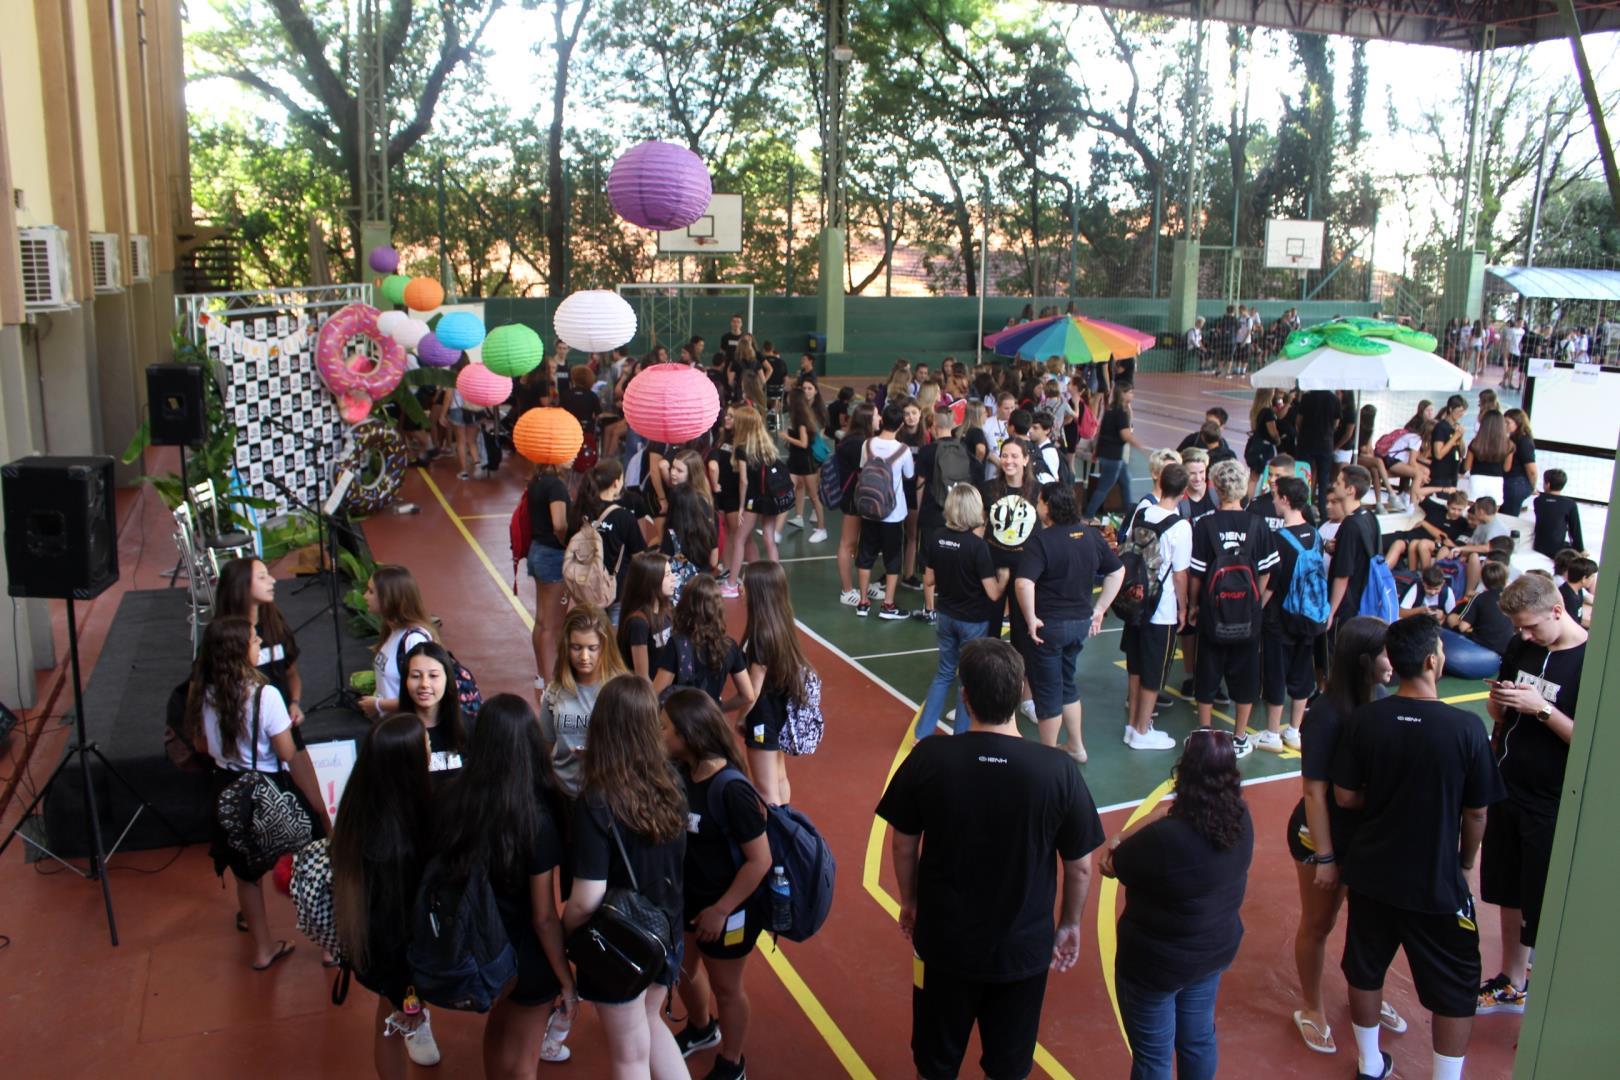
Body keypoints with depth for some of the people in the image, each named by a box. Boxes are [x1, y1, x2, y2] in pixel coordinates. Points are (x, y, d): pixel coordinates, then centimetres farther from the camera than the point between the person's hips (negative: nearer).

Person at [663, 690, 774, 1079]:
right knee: (682, 969, 27)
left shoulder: (731, 789, -31)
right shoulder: (680, 772, -10)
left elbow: (760, 860, -25)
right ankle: (701, 1029, 57)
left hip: (727, 907, -7)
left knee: (725, 987, 16)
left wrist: (721, 910, -20)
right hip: (688, 897, 7)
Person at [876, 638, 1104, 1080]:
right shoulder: (1058, 770, -21)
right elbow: (1080, 867, -9)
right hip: (1024, 947, 0)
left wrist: (909, 901, 12)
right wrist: (1070, 923, 9)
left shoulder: (928, 758, -20)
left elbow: (902, 845, -7)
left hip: (943, 942, 0)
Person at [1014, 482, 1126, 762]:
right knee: (1067, 684, 25)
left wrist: (1031, 619, -20)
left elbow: (1024, 583, -32)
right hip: (1081, 623, 7)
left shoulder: (1042, 540, -19)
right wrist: (1099, 609, 14)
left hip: (1048, 626, -7)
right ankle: (1077, 748, 34)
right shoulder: (1092, 535, 1)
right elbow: (1118, 572, 11)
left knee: (1047, 692, 9)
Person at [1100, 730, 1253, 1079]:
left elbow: (1112, 864, -17)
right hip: (1216, 949, 7)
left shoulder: (1166, 837, -36)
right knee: (1199, 1040, 27)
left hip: (1157, 962, -6)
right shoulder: (1241, 820, -13)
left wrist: (1156, 817, -10)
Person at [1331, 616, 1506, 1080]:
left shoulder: (1364, 719, -13)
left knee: (1365, 970, 21)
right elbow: (1477, 814, -8)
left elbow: (1344, 796, -5)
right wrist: (1466, 861, 10)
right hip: (1437, 881, -3)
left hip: (1372, 872, 3)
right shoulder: (1465, 728, -19)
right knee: (1455, 988, 17)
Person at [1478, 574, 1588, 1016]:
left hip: (1553, 808, -6)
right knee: (1510, 894, 19)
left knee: (1545, 912, 3)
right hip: (1507, 792, 7)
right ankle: (1512, 984, 36)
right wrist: (1499, 701, -9)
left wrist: (1541, 709, -27)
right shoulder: (1521, 648, 3)